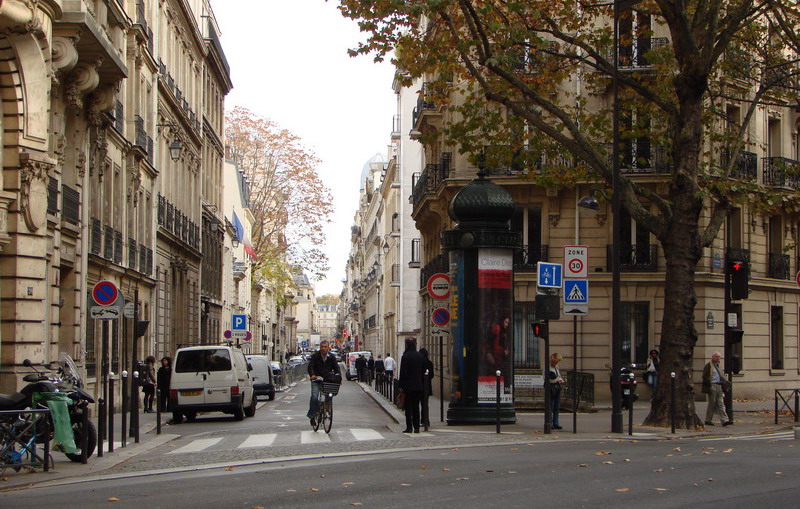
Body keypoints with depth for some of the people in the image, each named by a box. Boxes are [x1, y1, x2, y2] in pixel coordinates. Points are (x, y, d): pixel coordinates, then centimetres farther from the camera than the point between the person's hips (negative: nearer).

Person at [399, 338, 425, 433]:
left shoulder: (405, 356, -11)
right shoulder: (421, 356, 5)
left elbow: (403, 372, -11)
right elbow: (423, 371, 11)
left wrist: (401, 386, -6)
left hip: (408, 386, -5)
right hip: (418, 386, 5)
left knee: (408, 407, -1)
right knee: (416, 407, 9)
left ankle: (409, 427, -2)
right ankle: (416, 427, 8)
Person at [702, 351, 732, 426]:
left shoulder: (717, 365, 19)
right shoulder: (708, 365, -7)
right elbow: (705, 377, -12)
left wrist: (725, 382, 16)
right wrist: (709, 385, -19)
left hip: (719, 386, 8)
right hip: (712, 386, -8)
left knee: (721, 404, 1)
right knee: (712, 404, -1)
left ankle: (725, 420, -6)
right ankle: (708, 420, 9)